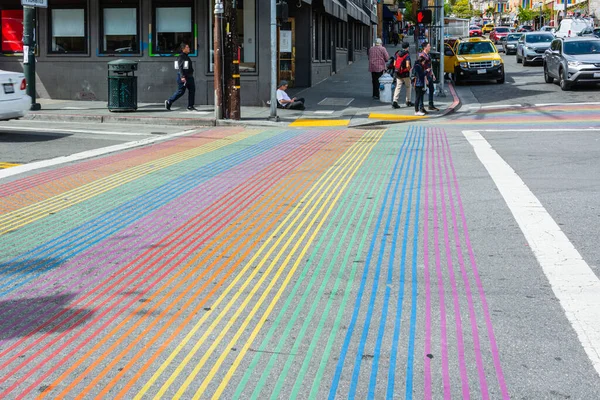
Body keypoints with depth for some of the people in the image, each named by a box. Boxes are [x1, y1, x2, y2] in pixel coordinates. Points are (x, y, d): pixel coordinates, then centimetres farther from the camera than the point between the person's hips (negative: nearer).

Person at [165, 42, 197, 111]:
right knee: (181, 91, -5)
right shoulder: (181, 57, -12)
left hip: (189, 76, 9)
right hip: (183, 77, -9)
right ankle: (169, 102, 9)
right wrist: (182, 76, -29)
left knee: (192, 90, 2)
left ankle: (190, 106, 6)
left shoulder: (187, 57, 17)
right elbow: (180, 67, -20)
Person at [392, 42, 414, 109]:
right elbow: (407, 65, -20)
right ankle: (408, 101, 18)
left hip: (398, 73, 5)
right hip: (405, 73, -5)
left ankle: (395, 102, -10)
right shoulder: (407, 54, -12)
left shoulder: (398, 54, 7)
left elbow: (394, 64, 8)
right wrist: (409, 70, -2)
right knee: (408, 87, 13)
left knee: (398, 87, 3)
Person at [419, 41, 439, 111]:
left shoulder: (428, 55, 12)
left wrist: (432, 74, 20)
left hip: (430, 75, 10)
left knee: (431, 90, 16)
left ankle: (431, 106, 27)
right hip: (425, 76, -10)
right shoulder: (422, 55, -17)